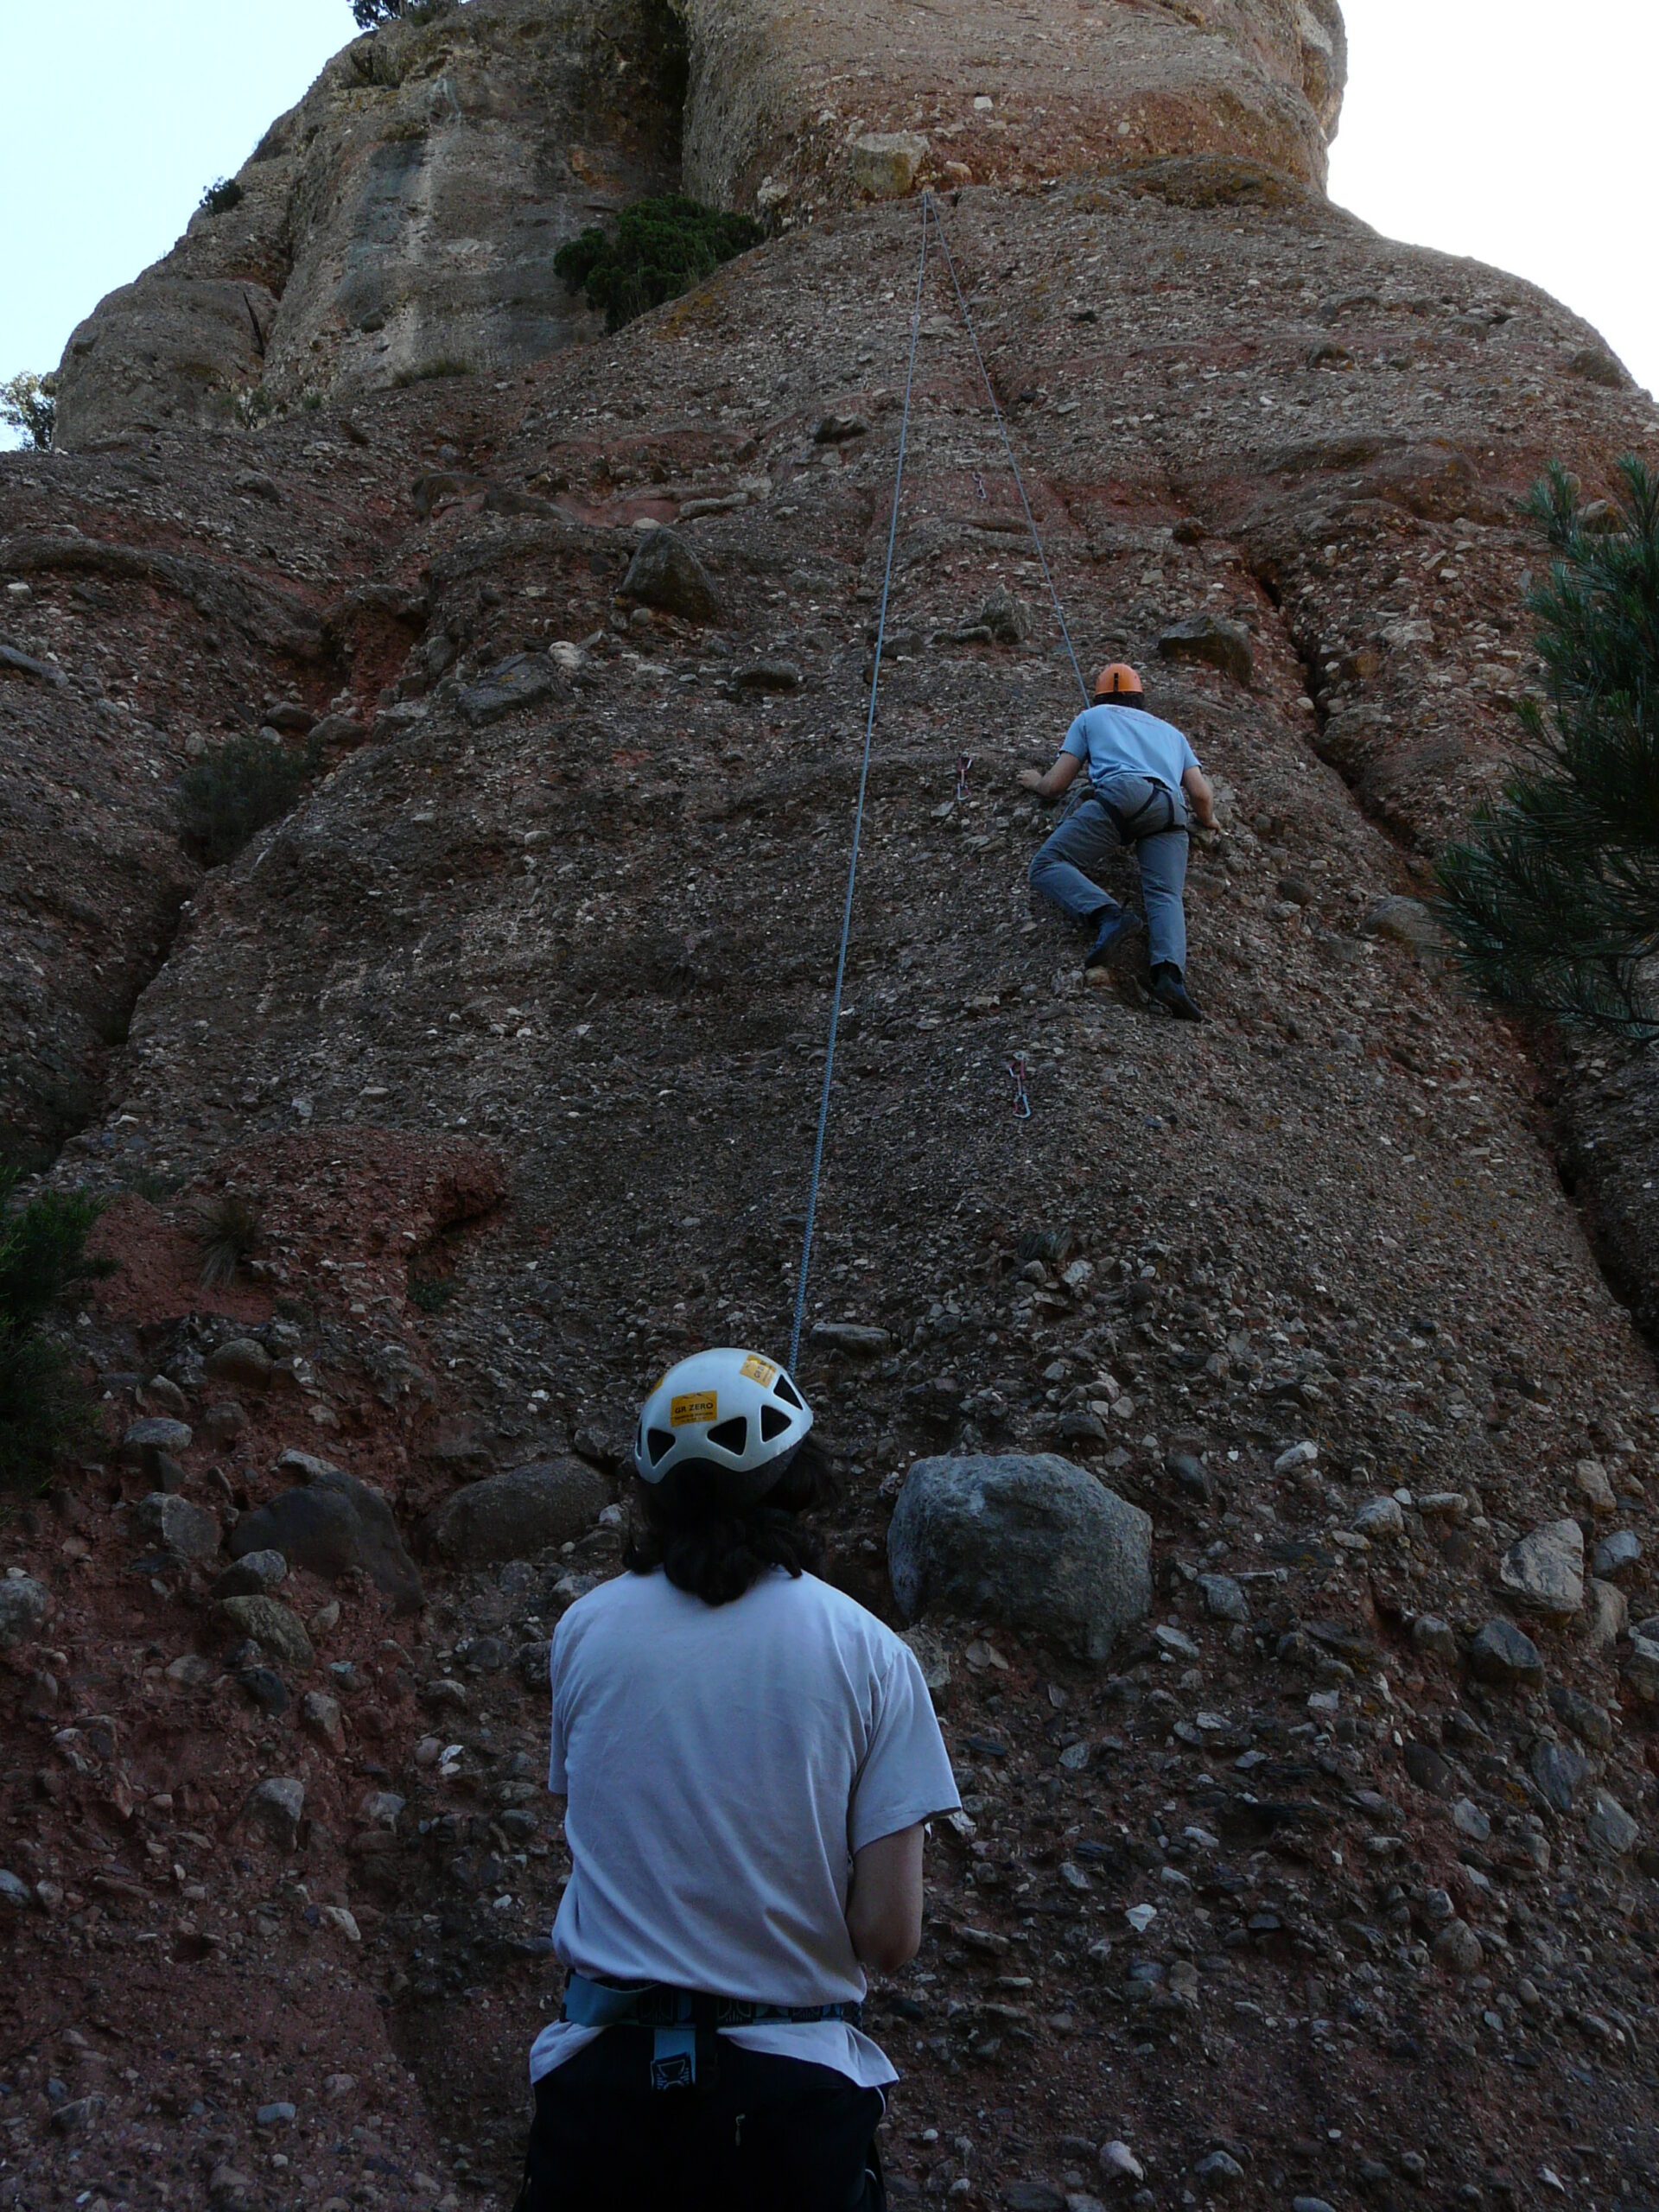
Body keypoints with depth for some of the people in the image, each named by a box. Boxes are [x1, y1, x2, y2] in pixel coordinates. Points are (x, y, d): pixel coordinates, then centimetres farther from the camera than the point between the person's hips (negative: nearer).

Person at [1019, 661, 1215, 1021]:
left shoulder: (1092, 717, 30)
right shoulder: (1170, 731, 39)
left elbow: (1055, 785, 24)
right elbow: (1202, 795, 27)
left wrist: (1035, 782, 48)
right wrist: (1207, 821, 49)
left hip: (1120, 793, -3)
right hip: (1170, 810, 3)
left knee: (1048, 866, -5)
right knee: (1166, 896, -9)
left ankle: (1108, 915, -33)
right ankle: (1170, 973, -40)